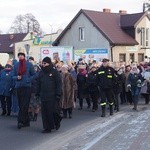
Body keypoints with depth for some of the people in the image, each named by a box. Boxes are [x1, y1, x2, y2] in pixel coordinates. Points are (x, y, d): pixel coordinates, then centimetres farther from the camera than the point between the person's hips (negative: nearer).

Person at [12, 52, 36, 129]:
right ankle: (26, 121, 16)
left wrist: (28, 80, -9)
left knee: (24, 105, -11)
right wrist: (17, 77, -7)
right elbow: (13, 76, 14)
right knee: (20, 105, 6)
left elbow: (34, 75, 5)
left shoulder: (29, 64, 2)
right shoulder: (16, 65, 10)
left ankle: (20, 121, -12)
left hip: (27, 87, -3)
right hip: (18, 87, 4)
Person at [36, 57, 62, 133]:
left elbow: (59, 83, -5)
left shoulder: (55, 72, -2)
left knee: (53, 111, -4)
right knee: (45, 112, 3)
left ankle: (57, 122, 24)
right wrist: (38, 93, 12)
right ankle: (47, 127, 12)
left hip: (52, 96, -5)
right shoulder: (41, 72, 13)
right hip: (43, 96, 5)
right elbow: (38, 84, 19)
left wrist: (58, 94, -10)